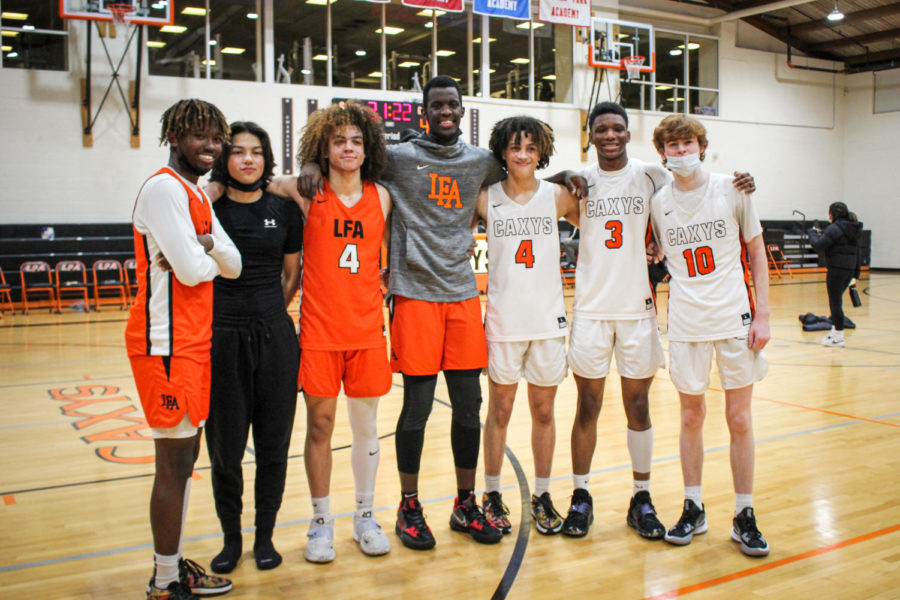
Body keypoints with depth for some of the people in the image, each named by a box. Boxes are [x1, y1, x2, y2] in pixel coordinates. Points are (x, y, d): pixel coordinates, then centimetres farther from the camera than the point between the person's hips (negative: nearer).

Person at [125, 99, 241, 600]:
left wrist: (205, 246, -10)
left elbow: (233, 266, 10)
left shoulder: (198, 195, 17)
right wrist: (208, 255, 1)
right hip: (168, 344, -10)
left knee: (185, 457, 15)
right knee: (176, 462, -2)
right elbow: (191, 269, -20)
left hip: (194, 342, 10)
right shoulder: (165, 187, -13)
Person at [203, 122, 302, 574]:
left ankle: (265, 537, 23)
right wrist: (232, 314, 0)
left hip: (274, 336, 1)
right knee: (225, 445, 5)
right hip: (221, 337, -1)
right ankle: (231, 539, 23)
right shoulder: (207, 209, 0)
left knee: (273, 443, 7)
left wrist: (269, 313, 11)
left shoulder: (284, 210, 5)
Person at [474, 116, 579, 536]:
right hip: (503, 319, -1)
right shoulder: (486, 198, -1)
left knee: (544, 410, 10)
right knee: (500, 410, 7)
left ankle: (542, 496, 24)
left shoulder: (558, 197, 2)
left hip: (549, 319, 1)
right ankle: (491, 496, 22)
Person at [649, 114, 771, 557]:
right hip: (685, 322, 1)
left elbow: (756, 254, 3)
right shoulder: (658, 202, 3)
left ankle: (744, 517, 15)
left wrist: (762, 314, -3)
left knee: (739, 419, 3)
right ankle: (693, 509, 22)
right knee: (691, 416, 9)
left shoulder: (732, 190, -1)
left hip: (734, 317, -1)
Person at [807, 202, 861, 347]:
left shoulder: (835, 228, -14)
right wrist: (856, 273, 19)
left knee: (835, 303, -2)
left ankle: (838, 337, 1)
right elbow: (856, 252, 16)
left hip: (836, 269, -9)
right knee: (836, 301, 20)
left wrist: (812, 233, 1)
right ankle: (835, 330, 26)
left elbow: (818, 245, -18)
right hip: (849, 270, 9)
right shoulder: (853, 229, 13)